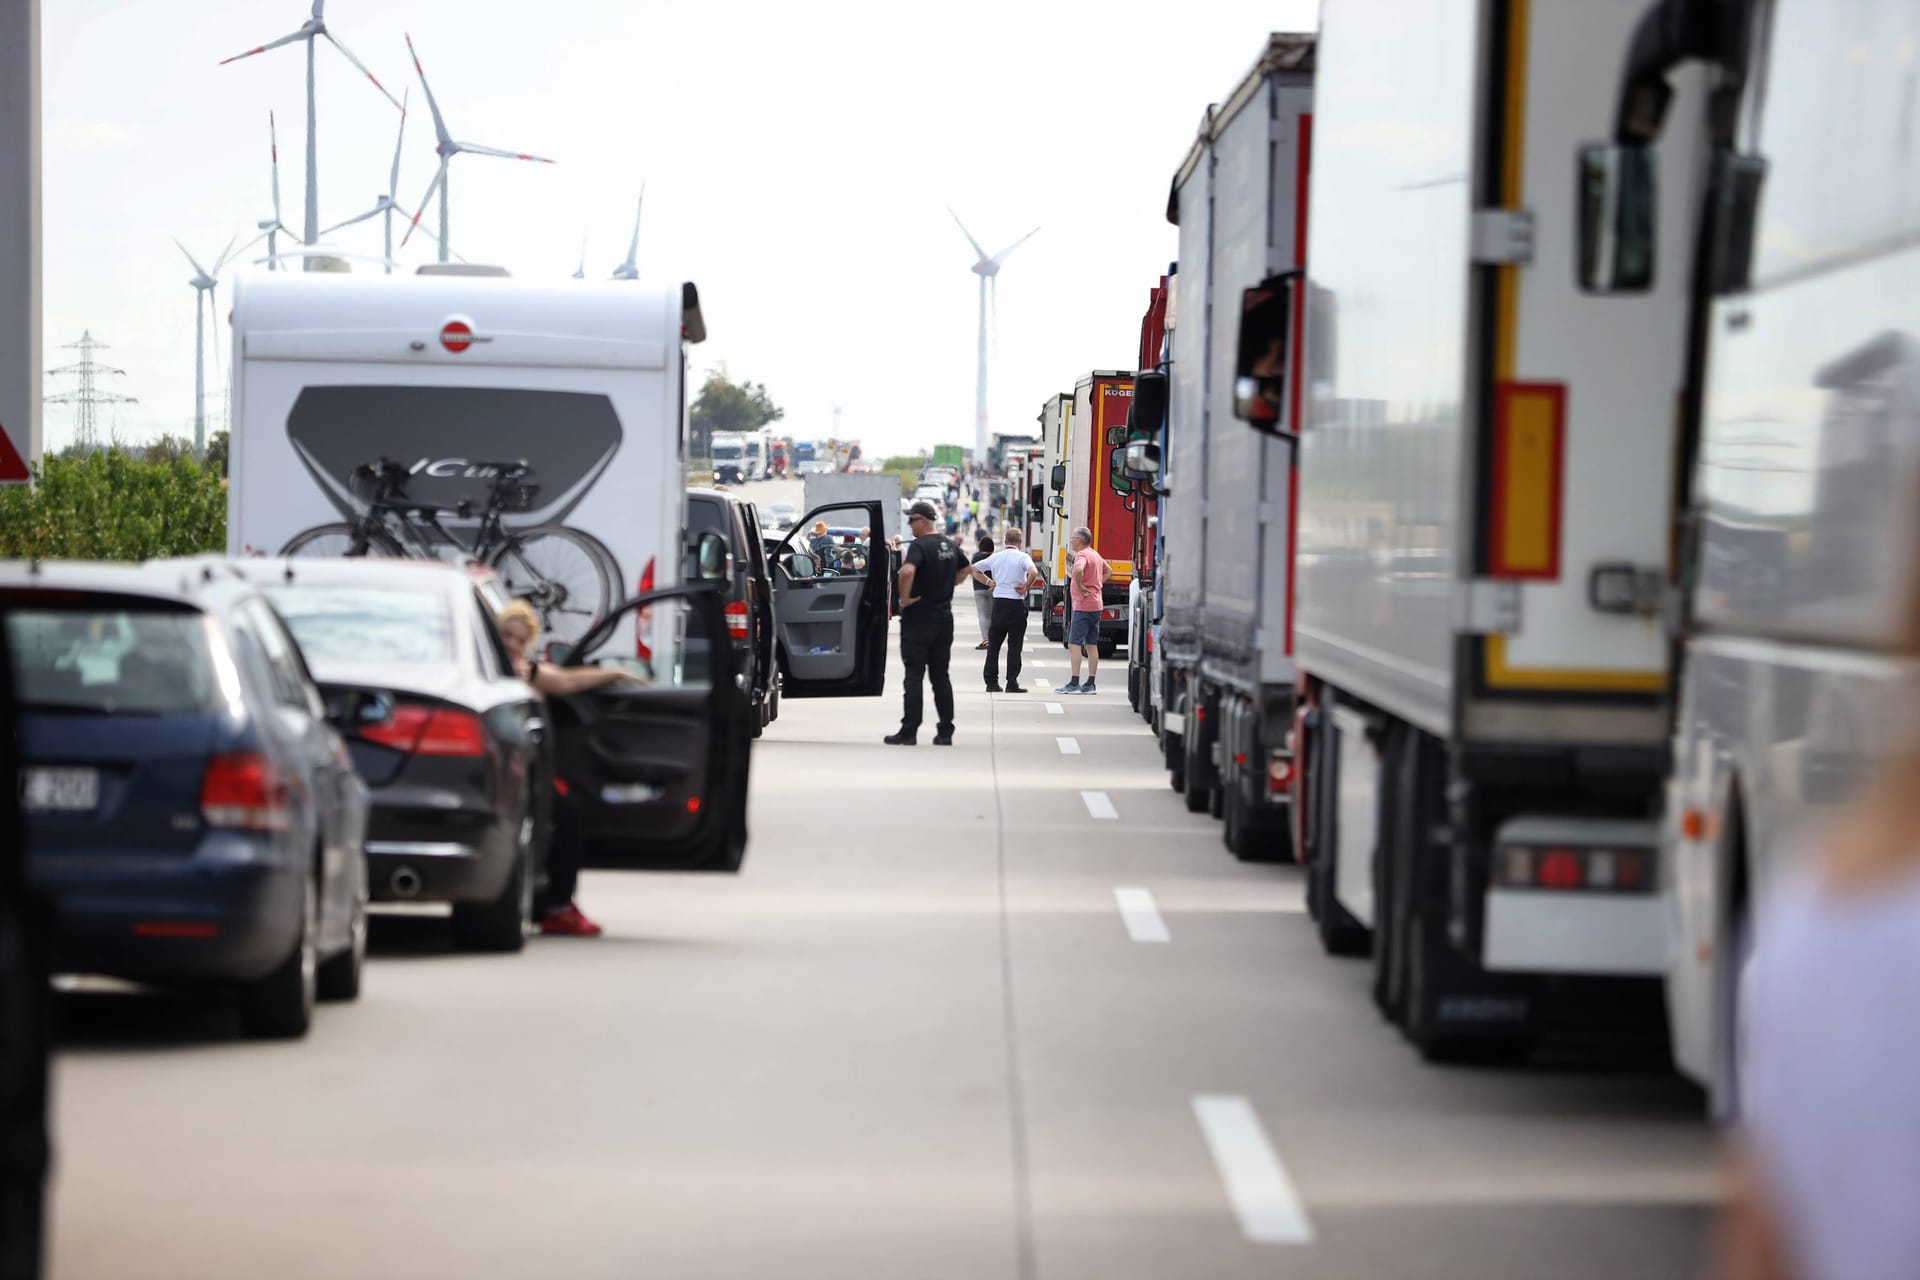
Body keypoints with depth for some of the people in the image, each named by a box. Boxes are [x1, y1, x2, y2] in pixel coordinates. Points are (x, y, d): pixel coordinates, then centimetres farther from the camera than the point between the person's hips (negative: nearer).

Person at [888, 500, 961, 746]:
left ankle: (908, 732, -2)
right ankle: (945, 732, 10)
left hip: (918, 620, -7)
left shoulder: (919, 546, -15)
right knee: (940, 676, 11)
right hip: (944, 619, 7)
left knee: (914, 676, -3)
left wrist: (904, 598, -19)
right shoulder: (950, 546, 10)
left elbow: (907, 571, -33)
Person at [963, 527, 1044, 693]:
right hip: (1016, 603, -4)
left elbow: (973, 569, 14)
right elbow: (1033, 572, -24)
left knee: (993, 644, 10)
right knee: (1014, 645, 0)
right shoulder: (1022, 557, -5)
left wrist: (989, 582, 14)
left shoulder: (995, 557, 9)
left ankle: (991, 681, 8)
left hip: (998, 603, 4)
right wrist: (1026, 587, -9)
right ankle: (1012, 683, -1)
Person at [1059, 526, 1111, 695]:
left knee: (1074, 644, -8)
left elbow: (1078, 569, -35)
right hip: (1096, 605, 9)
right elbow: (1108, 571, 31)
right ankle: (1090, 684, 12)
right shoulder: (1096, 555, 16)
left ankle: (1074, 683, -12)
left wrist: (1080, 587, -22)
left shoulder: (1082, 555, -13)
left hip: (1083, 605, -9)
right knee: (1091, 645, 11)